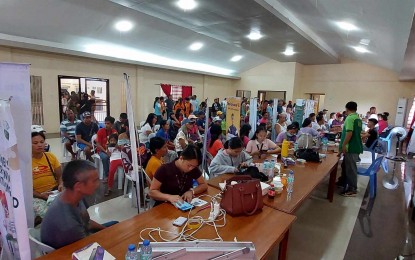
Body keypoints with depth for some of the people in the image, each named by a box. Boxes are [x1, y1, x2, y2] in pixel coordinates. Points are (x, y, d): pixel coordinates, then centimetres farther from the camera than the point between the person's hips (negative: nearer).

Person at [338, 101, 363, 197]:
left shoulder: (349, 118, -16)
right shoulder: (359, 119, 12)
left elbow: (349, 133, -24)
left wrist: (343, 145, -19)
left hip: (351, 147, -9)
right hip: (356, 146, 9)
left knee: (350, 168, -1)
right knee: (346, 165, 21)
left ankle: (352, 189, 8)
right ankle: (342, 182, 35)